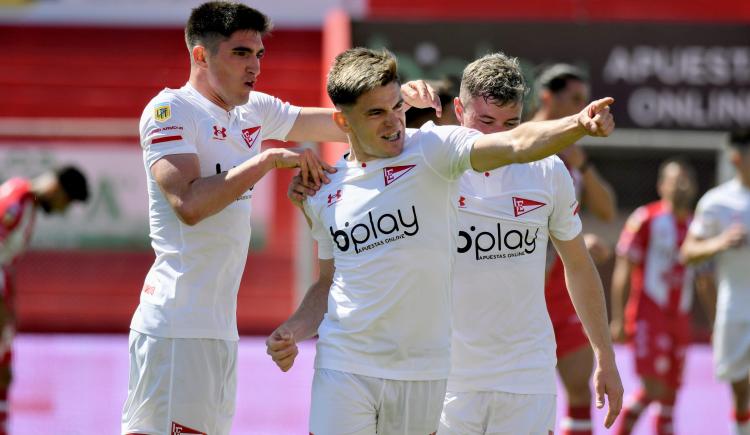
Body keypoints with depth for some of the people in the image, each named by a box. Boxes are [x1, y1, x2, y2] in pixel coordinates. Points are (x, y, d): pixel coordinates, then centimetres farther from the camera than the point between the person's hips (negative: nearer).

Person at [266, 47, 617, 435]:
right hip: (343, 369, 2)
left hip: (425, 372, -2)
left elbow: (516, 144, -21)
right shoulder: (324, 192, 7)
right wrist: (294, 331, 2)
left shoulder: (430, 148, -5)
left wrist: (579, 124, -38)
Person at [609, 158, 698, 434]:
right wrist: (618, 319, -13)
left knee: (670, 393, 6)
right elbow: (623, 271, -7)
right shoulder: (645, 219, -5)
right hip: (648, 316, -6)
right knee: (654, 388, -16)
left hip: (680, 319, 6)